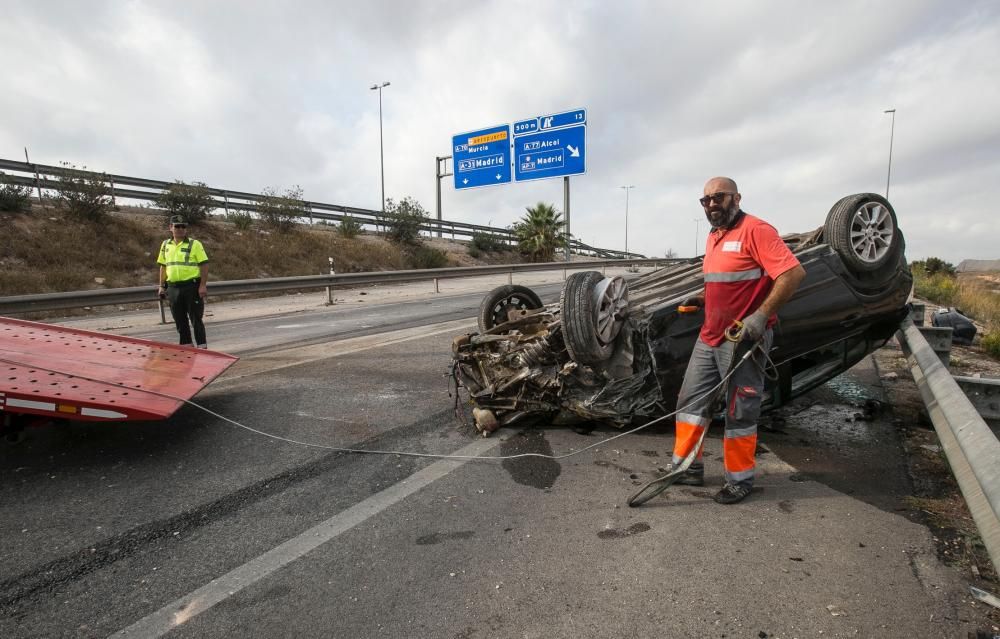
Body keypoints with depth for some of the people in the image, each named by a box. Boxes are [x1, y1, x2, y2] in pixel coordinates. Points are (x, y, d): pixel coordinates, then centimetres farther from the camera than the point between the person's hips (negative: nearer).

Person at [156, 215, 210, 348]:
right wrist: (162, 286, 13)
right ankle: (186, 345, 22)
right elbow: (163, 266, 17)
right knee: (180, 320, 11)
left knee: (196, 318, -1)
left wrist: (203, 285, -15)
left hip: (192, 286, -5)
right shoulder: (165, 245, 12)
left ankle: (202, 345, 5)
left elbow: (204, 265, -8)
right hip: (173, 288, 5)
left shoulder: (194, 244, -4)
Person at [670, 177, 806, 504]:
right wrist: (702, 298, 10)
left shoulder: (756, 230, -13)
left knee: (740, 412, 3)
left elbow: (794, 272, -21)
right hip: (710, 337, 9)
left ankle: (740, 479, 21)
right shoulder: (713, 236, 14)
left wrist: (761, 315, -24)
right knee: (691, 400, 11)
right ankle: (687, 467, 24)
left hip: (744, 339, -9)